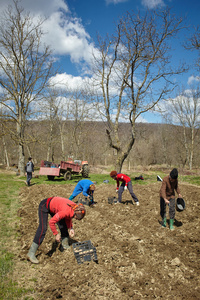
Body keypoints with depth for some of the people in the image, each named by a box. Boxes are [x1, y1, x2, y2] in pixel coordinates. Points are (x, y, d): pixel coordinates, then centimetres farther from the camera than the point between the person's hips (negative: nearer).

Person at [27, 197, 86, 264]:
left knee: (63, 225, 6)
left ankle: (65, 245, 22)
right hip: (44, 206, -8)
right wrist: (56, 234, -21)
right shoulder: (66, 211, -38)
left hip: (53, 207, 8)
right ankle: (31, 253, -15)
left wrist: (71, 229, -9)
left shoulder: (76, 208, -16)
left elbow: (68, 217, 5)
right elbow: (51, 222, -32)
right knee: (43, 229, -18)